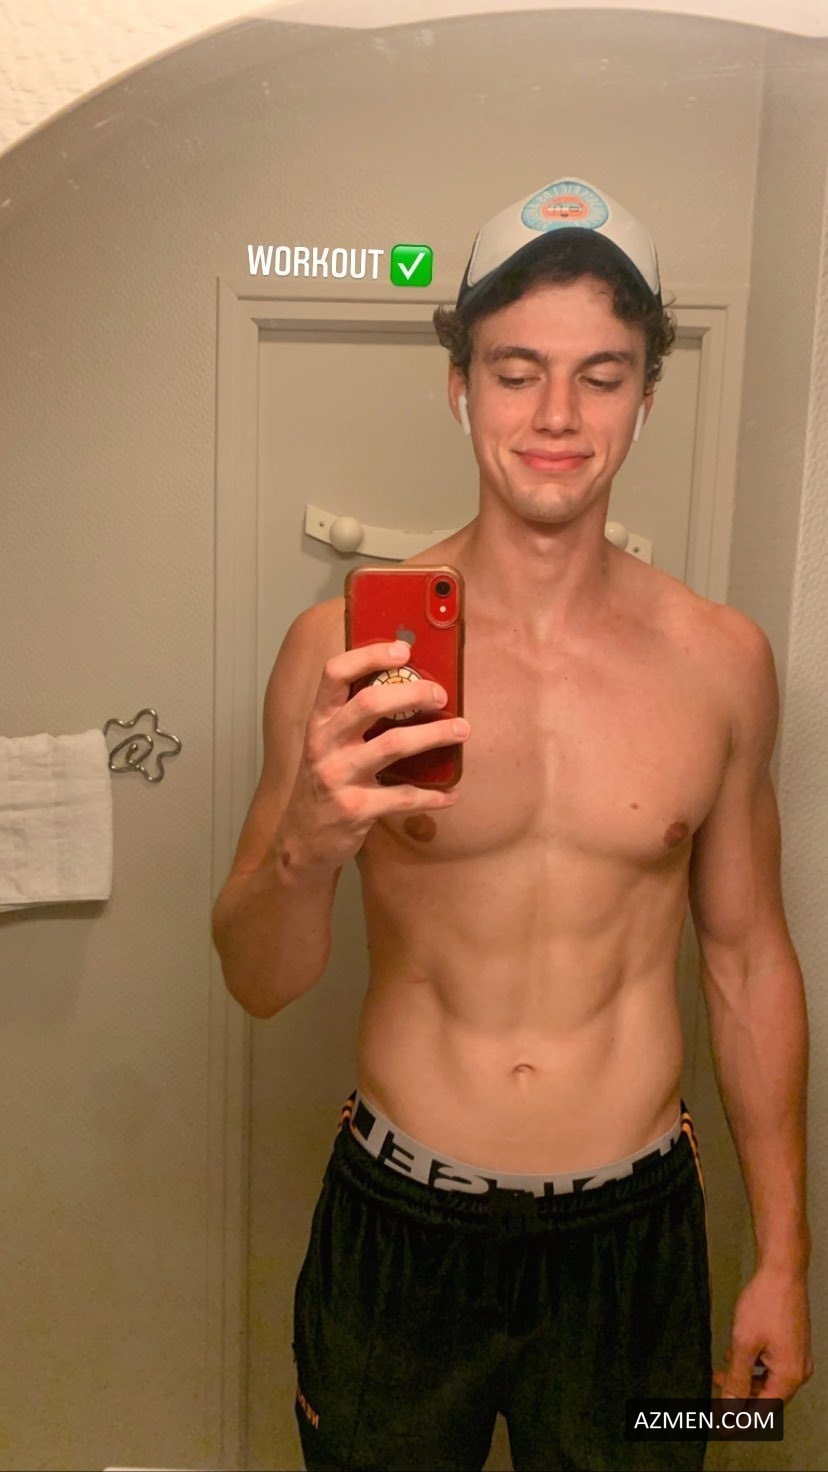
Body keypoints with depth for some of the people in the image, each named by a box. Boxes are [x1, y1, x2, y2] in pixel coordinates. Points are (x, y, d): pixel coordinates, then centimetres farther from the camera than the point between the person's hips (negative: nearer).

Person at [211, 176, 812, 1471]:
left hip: (635, 1232, 1)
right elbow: (258, 983, -10)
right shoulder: (344, 647, -13)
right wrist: (309, 843, -32)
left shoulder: (722, 663, -7)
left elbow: (747, 955, 3)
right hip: (396, 1226, 0)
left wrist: (783, 1255, 8)